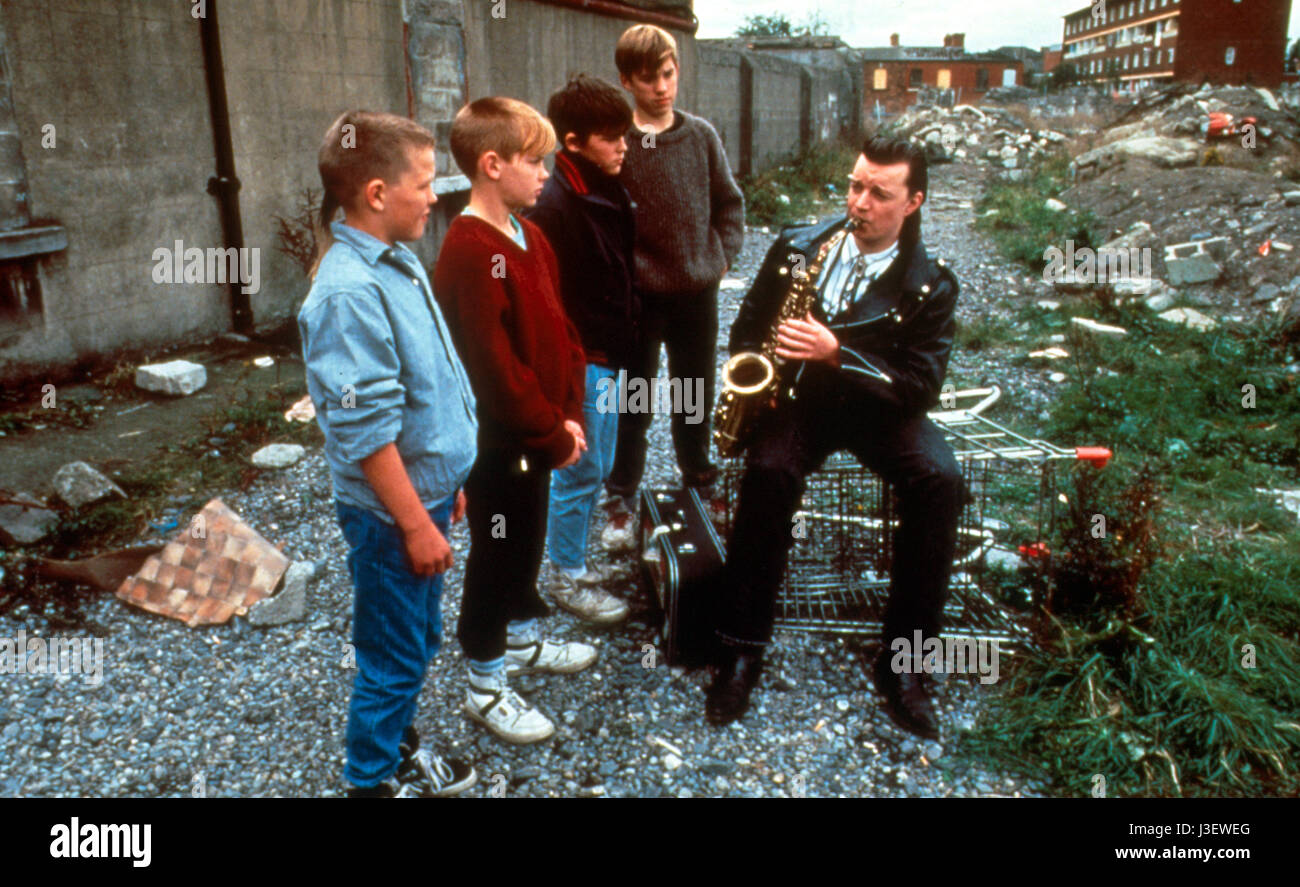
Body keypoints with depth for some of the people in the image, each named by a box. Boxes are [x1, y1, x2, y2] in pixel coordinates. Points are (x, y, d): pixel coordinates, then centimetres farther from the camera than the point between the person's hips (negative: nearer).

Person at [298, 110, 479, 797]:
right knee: (394, 657, 9)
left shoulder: (398, 263, 5)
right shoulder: (348, 292, -24)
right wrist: (416, 523, -19)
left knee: (419, 642, 23)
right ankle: (372, 780, 31)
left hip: (427, 491, 9)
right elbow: (366, 431, -25)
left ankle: (399, 747, 44)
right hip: (391, 513, -9)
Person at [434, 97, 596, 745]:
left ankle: (523, 640, 45)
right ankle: (486, 686, 23)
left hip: (539, 432, 9)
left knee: (527, 538, 24)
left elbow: (558, 328, 10)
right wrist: (552, 434, -19)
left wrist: (568, 414, 2)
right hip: (497, 438, -9)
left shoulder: (527, 236, 7)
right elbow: (494, 364, -26)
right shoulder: (469, 254, -23)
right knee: (496, 552, 5)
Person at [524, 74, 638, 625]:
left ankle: (577, 553, 37)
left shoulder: (610, 192, 9)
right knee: (580, 471, 3)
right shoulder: (553, 207, -19)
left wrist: (625, 344, 14)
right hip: (581, 362, -9)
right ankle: (566, 577, 20)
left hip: (610, 356, 9)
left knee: (598, 466, 19)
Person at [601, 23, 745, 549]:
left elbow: (729, 203, 12)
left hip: (698, 291, 4)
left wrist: (723, 254, 2)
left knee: (697, 395, 17)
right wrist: (625, 269, -13)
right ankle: (621, 502, 20)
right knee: (634, 403, 7)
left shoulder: (702, 136, 4)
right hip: (639, 295, -3)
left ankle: (698, 479, 37)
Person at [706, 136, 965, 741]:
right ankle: (741, 647, -17)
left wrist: (838, 354, -25)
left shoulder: (930, 285, -4)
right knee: (769, 470, -32)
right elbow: (747, 328, 12)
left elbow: (919, 387, -12)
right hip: (796, 397, 0)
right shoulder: (795, 247, 3)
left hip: (877, 407, 0)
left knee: (940, 480, -28)